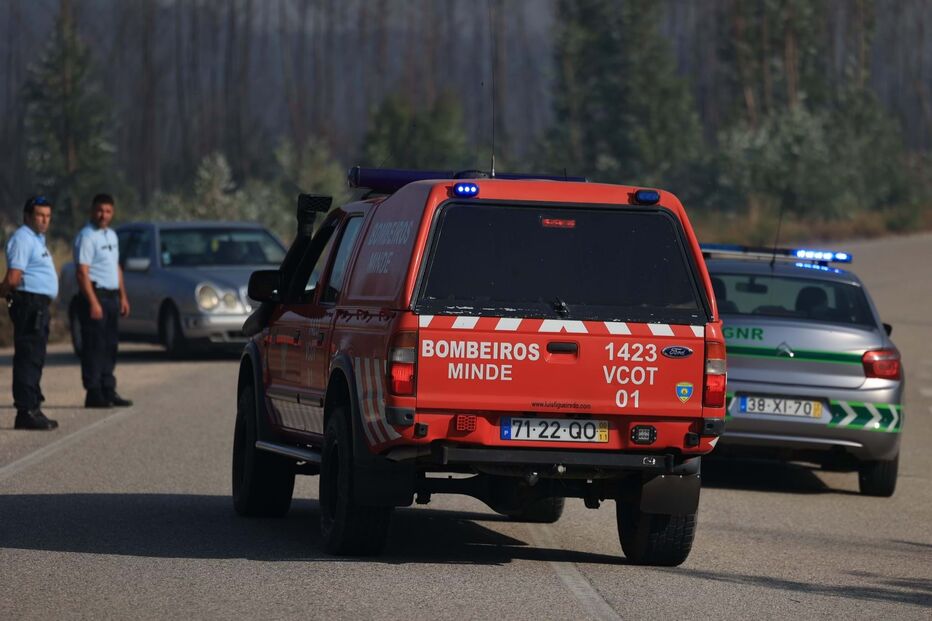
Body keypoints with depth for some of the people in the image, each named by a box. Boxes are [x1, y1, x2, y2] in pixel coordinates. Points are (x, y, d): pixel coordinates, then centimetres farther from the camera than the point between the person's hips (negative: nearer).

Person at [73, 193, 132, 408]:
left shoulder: (111, 235, 16)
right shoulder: (87, 237, -12)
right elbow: (82, 272, -18)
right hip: (95, 294, -9)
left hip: (112, 296, 9)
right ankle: (93, 393, -6)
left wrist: (123, 296, 19)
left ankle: (108, 390, 17)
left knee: (109, 346, 11)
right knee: (94, 346, -7)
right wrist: (93, 302, -24)